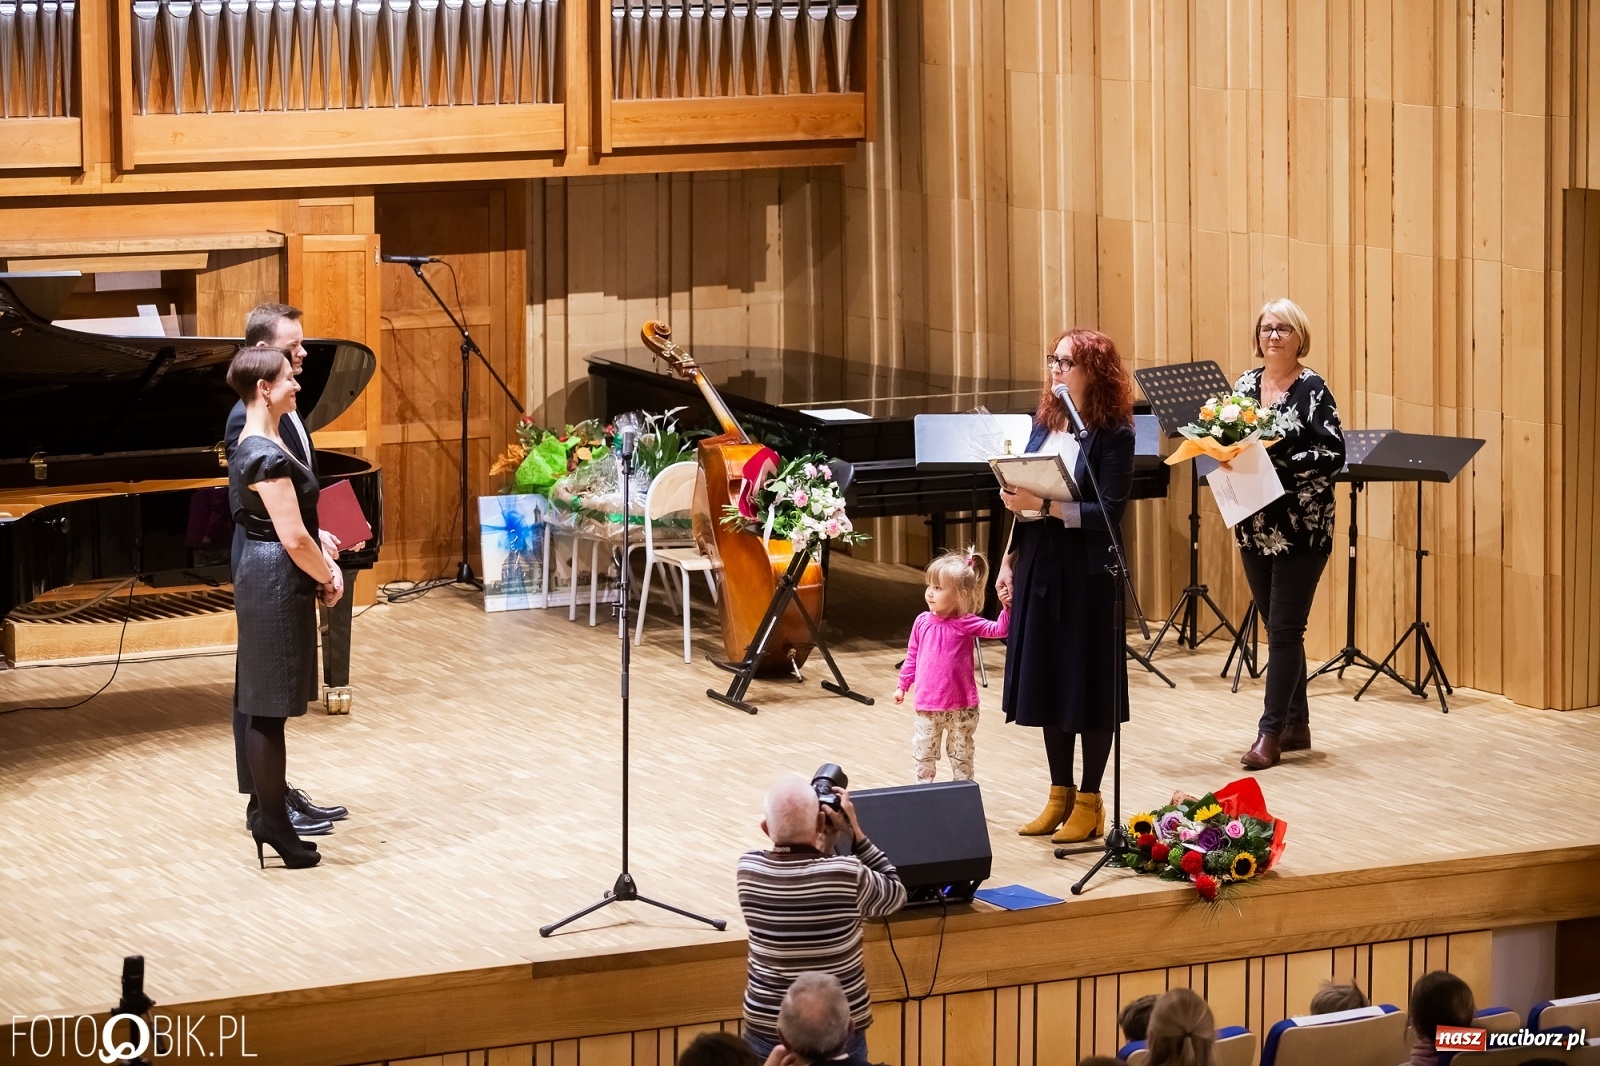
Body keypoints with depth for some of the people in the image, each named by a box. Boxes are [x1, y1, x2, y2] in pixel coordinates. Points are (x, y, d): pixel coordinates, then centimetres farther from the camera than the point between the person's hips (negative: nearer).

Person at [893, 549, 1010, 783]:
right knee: (923, 754, 11)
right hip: (928, 705, 3)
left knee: (962, 755, 11)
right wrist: (903, 686, 12)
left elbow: (998, 630, -20)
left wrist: (1006, 607, -35)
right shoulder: (922, 622, -1)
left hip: (961, 706, -3)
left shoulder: (966, 623, -10)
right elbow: (912, 656, 9)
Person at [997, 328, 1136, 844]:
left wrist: (1044, 505, -25)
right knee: (1045, 681, 9)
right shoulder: (1044, 422, 9)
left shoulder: (1113, 434, -11)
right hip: (1037, 565, 6)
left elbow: (1108, 513, -18)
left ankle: (1089, 802, 11)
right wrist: (1009, 559, 12)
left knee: (1088, 684, 1)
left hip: (1087, 570, -6)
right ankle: (1060, 795, 20)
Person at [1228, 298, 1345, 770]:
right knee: (1279, 628, 12)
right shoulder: (1246, 383, 8)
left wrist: (1278, 466, -22)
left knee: (1284, 629, -5)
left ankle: (1271, 733, -4)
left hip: (1302, 528, -6)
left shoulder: (1312, 388, -9)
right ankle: (1296, 724, 21)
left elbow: (1333, 454, -15)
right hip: (1255, 526, 6)